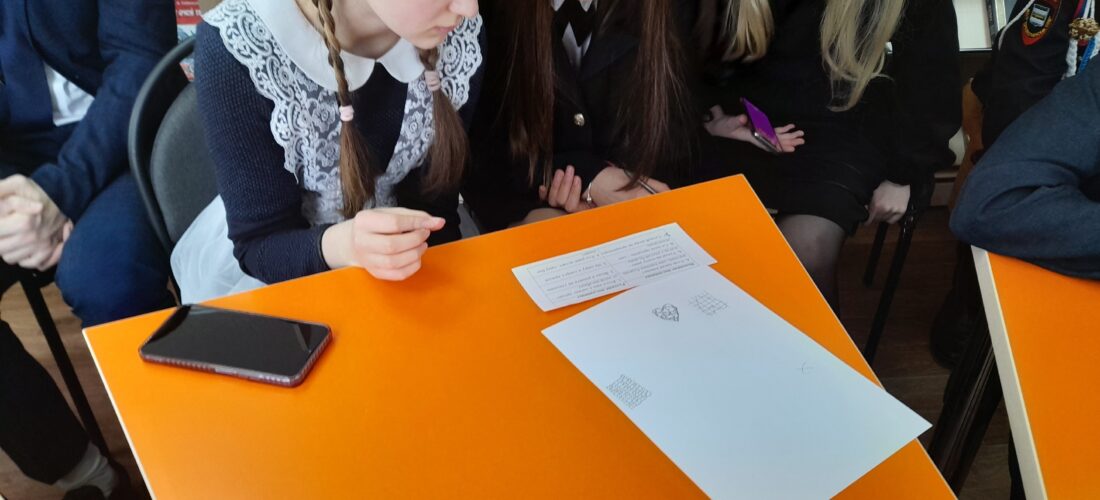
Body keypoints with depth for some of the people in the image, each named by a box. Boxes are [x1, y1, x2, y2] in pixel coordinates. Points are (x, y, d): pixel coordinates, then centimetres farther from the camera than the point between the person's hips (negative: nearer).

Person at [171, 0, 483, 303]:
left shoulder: (462, 34, -15)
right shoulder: (237, 47, -25)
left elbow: (436, 199, -6)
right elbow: (258, 242, -19)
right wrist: (340, 244, -38)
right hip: (269, 274, -2)